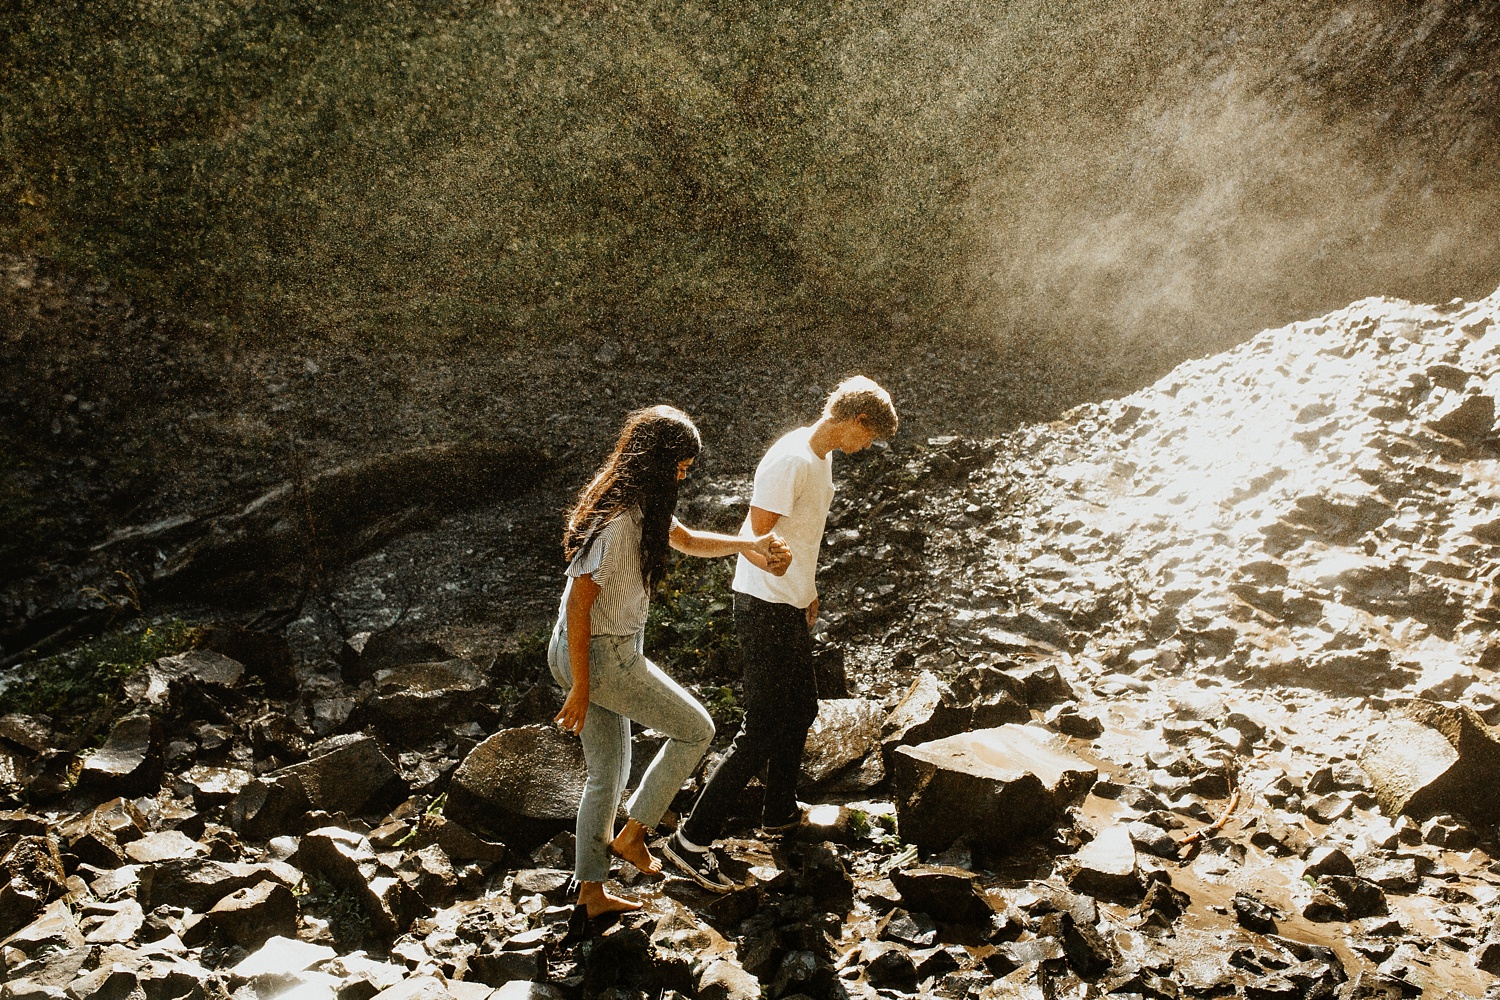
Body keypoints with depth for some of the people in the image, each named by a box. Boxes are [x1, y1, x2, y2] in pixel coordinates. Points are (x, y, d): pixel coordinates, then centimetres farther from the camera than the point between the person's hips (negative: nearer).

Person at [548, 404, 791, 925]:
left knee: (608, 771, 18)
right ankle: (631, 835, 15)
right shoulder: (618, 521, -25)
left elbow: (687, 539, 22)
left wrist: (749, 544, 11)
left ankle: (591, 893, 29)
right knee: (695, 730, 7)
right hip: (603, 657, -9)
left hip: (578, 652, 9)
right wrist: (580, 688, -20)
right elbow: (578, 605, -24)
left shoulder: (641, 505, 4)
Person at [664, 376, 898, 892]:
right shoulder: (790, 460, -21)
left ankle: (780, 811, 41)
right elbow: (757, 538, -20)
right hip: (766, 608, -10)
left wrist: (808, 594, 17)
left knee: (800, 710, 22)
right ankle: (692, 840, -2)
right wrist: (799, 594, -9)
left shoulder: (822, 456, 10)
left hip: (790, 606, 10)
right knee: (763, 730, -8)